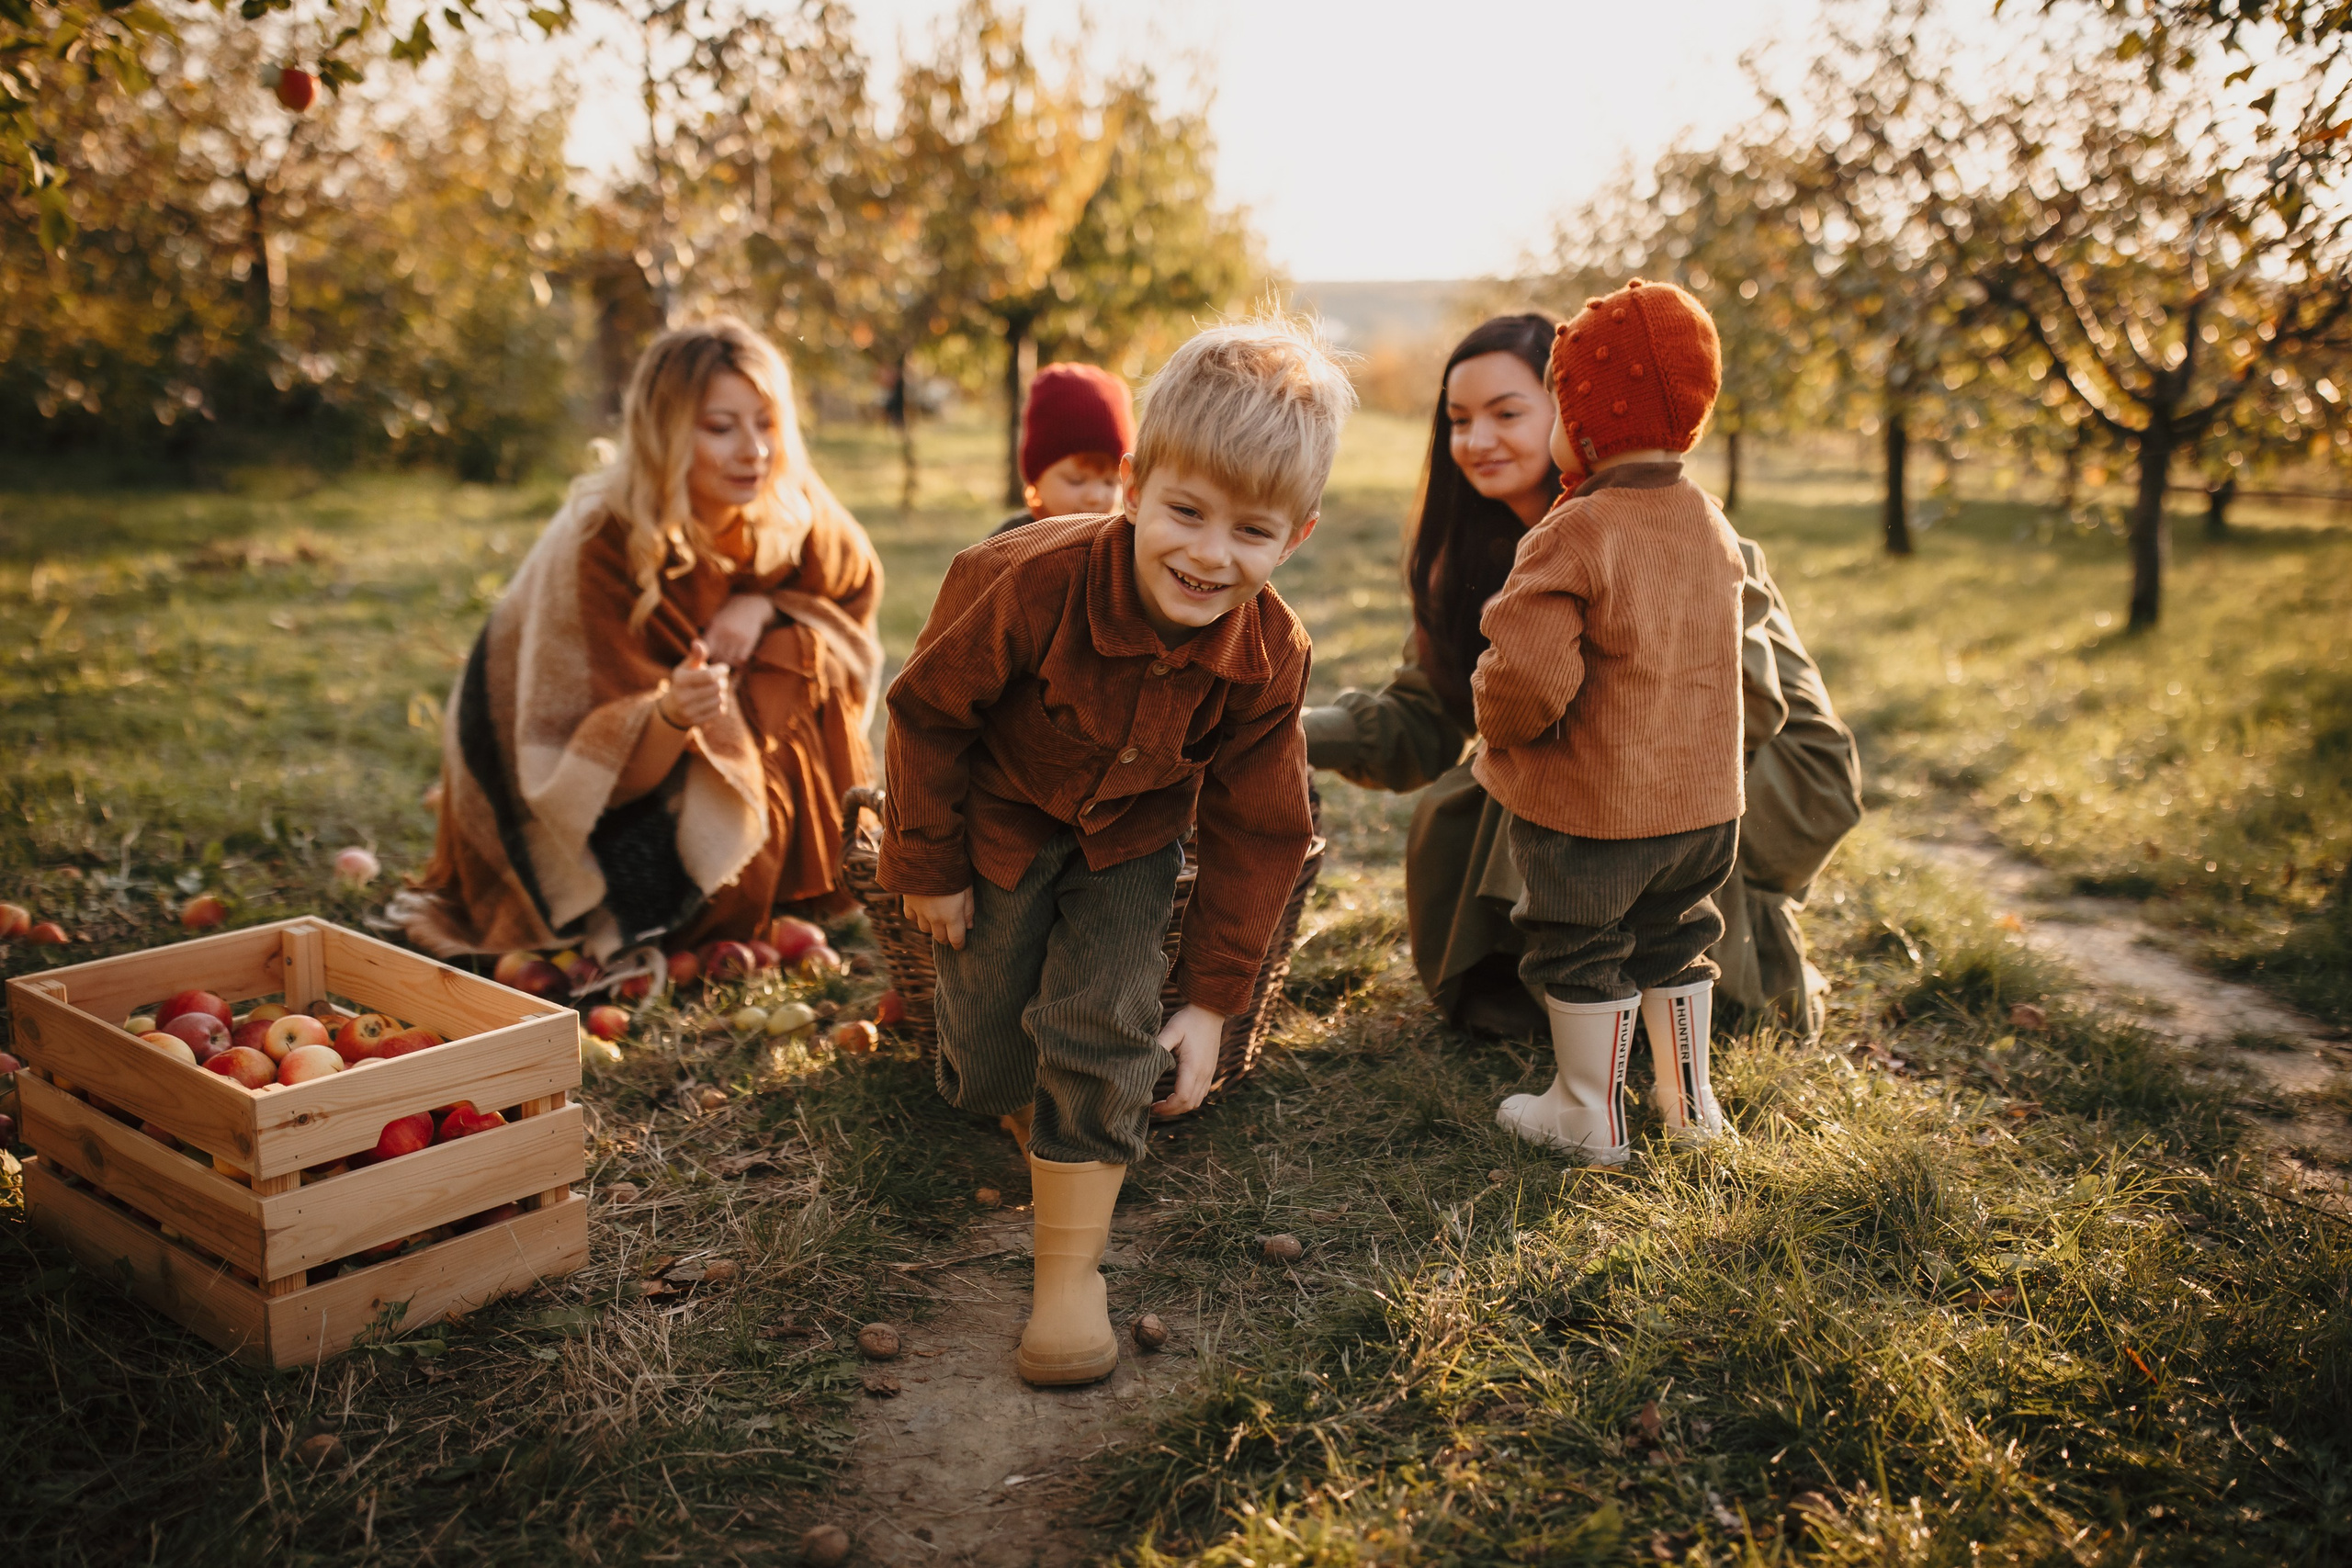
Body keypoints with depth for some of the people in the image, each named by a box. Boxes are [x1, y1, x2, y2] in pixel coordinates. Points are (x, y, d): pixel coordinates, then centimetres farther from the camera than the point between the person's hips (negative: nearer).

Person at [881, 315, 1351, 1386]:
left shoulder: (1269, 655, -24)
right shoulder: (1036, 584, -35)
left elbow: (1255, 833, -11)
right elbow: (930, 711, -18)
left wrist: (1212, 999, -10)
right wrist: (927, 867, -8)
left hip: (1129, 842, 1)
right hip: (1001, 824, -1)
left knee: (1104, 1031, -12)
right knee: (987, 1066, 4)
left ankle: (1070, 1272, 3)